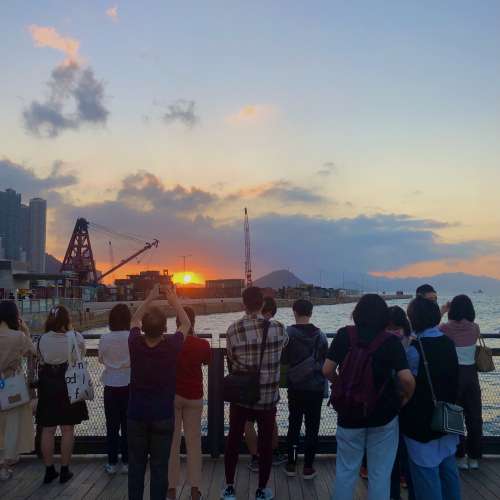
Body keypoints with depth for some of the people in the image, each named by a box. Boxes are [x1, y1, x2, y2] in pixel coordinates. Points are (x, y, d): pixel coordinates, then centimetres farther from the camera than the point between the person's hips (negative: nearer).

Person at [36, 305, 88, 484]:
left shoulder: (42, 339, -7)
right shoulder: (75, 337, -13)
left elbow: (40, 360, 6)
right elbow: (82, 354, 6)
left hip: (47, 388, 2)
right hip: (69, 387, -2)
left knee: (48, 430, 11)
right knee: (67, 430, 8)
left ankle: (49, 470, 19)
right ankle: (65, 470, 15)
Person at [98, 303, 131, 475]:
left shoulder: (104, 339, -8)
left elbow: (101, 359, 6)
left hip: (111, 386, 1)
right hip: (129, 385, -1)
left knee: (112, 425, 11)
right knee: (127, 425, 9)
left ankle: (112, 463, 18)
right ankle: (126, 462, 15)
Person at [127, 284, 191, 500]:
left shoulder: (135, 344, -12)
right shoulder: (171, 346, -17)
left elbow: (134, 320, 9)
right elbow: (186, 325, 3)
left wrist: (149, 298, 14)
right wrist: (175, 301, 12)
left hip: (136, 415, 2)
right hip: (162, 416, -2)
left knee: (136, 465, 12)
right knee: (160, 467, 6)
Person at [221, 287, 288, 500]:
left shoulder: (233, 329, -12)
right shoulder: (277, 328, -8)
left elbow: (231, 360, -4)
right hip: (268, 396, 0)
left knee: (233, 440, 16)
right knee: (266, 443, 14)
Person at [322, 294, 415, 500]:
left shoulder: (344, 335, -7)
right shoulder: (391, 341, -10)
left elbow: (327, 370, -8)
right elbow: (406, 378, -18)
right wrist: (406, 398, 2)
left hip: (349, 415, 1)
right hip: (383, 416, -1)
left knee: (346, 470, 16)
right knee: (380, 473, 12)